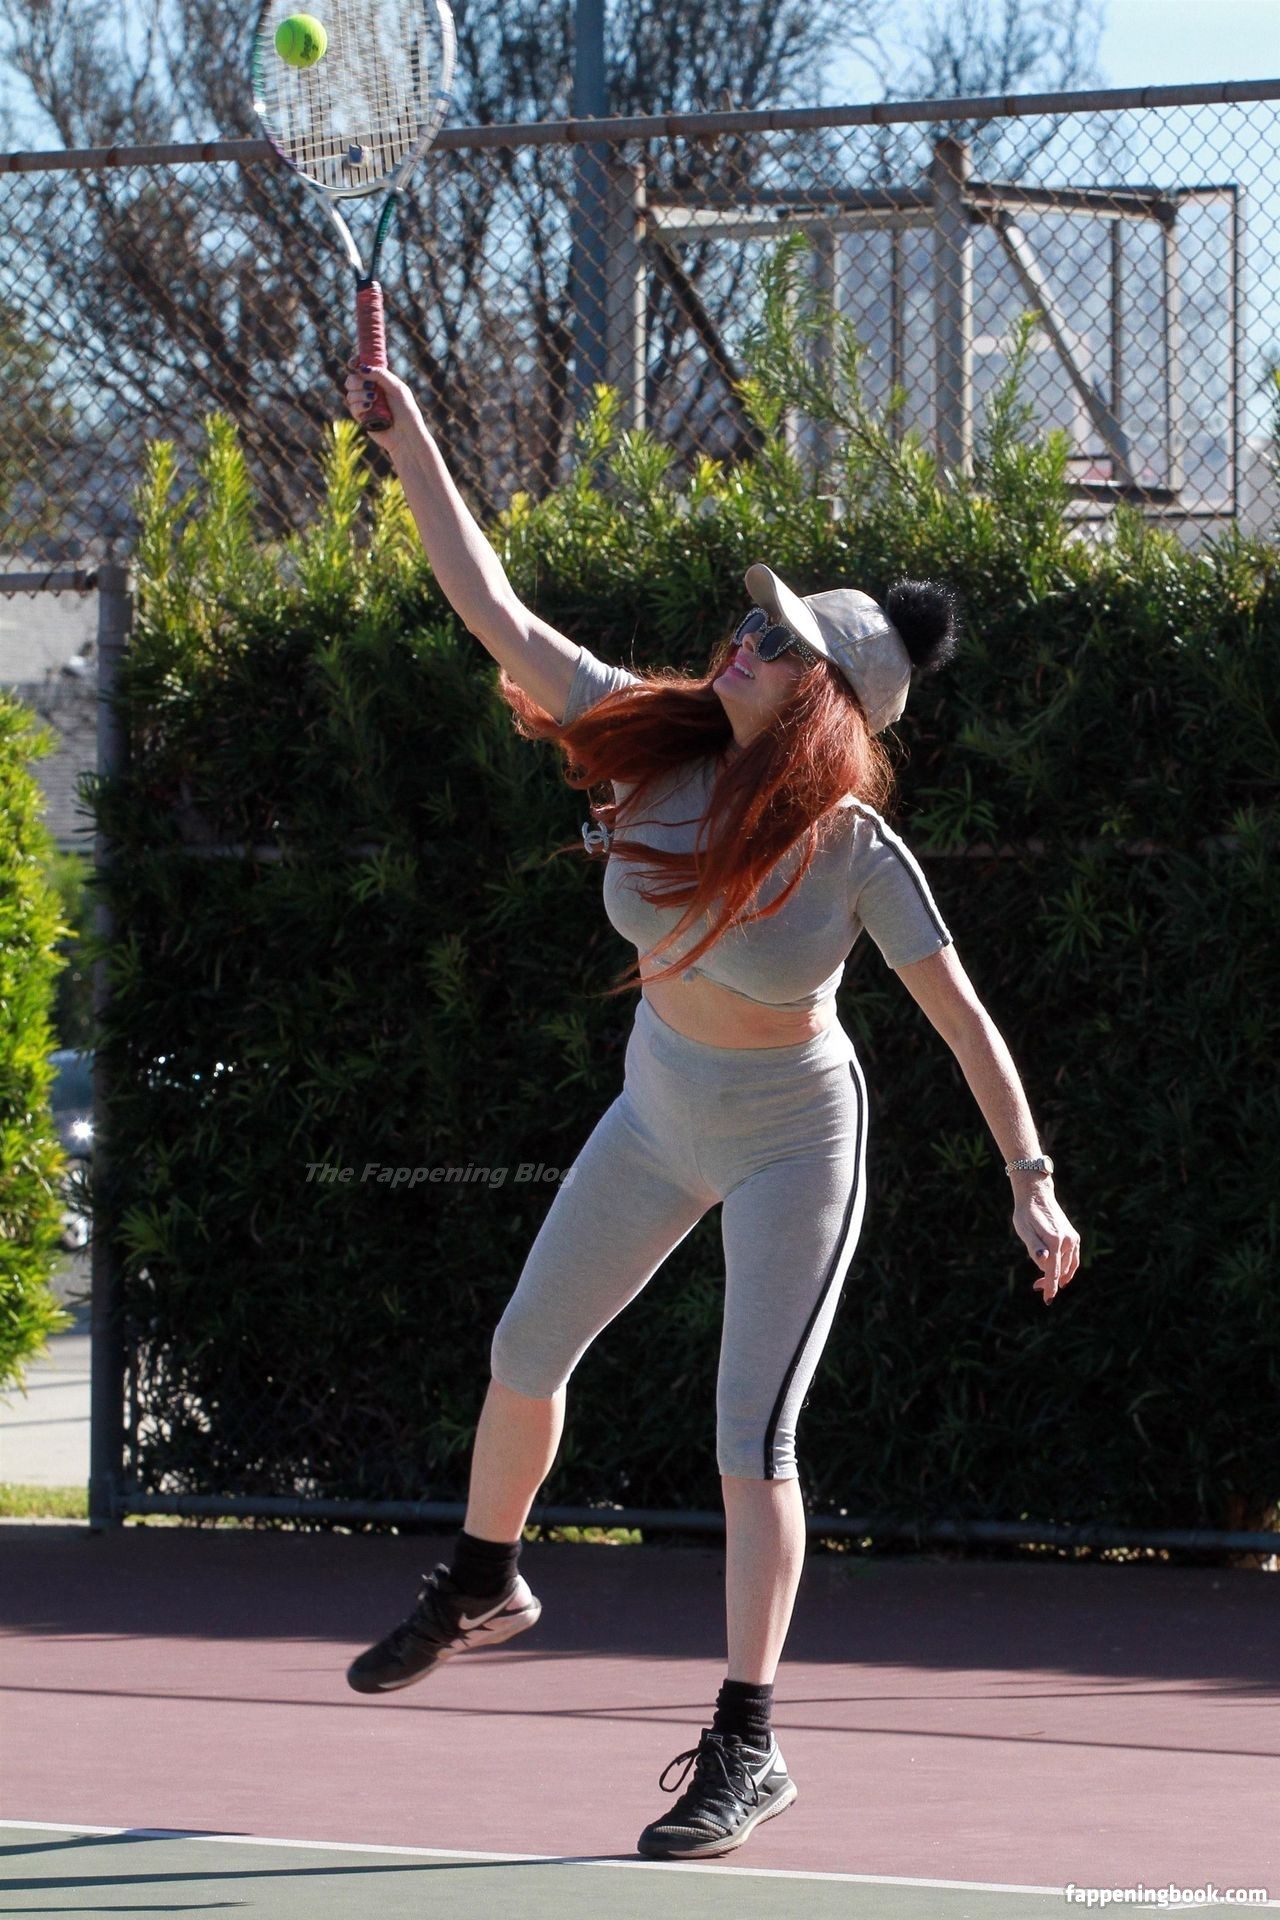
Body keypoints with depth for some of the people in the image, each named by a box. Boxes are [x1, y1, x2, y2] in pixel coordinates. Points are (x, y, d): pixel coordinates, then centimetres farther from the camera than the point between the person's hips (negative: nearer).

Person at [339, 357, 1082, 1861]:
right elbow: (493, 606, -15)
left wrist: (1032, 1181, -18)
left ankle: (746, 1746, -4)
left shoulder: (857, 851, -28)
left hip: (791, 1141, -6)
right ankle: (482, 1584, 45)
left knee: (752, 1438, -12)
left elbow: (961, 1015, -18)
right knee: (525, 1353, 18)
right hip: (659, 1105, 6)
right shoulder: (652, 738, -17)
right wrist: (401, 427, -19)